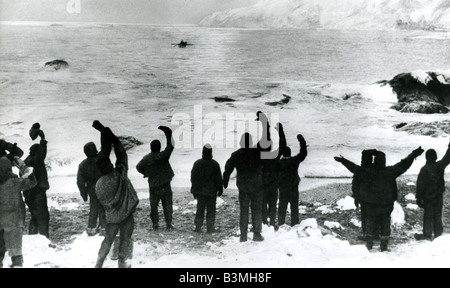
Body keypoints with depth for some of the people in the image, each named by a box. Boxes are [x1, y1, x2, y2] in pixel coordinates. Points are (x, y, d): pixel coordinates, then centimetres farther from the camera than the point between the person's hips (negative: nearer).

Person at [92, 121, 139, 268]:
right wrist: (112, 137, -7)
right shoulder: (120, 174, -21)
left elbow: (102, 203, 0)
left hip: (111, 216, 3)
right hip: (127, 213, -2)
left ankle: (99, 263, 23)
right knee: (125, 239, 12)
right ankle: (122, 262, 19)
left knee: (108, 239, 19)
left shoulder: (99, 185, -14)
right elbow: (122, 154, -12)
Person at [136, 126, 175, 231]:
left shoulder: (146, 158, -4)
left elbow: (138, 167, 7)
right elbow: (170, 147, -12)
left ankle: (155, 224, 14)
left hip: (153, 187, 2)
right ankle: (169, 224, 7)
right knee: (167, 206, 7)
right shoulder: (163, 156, -14)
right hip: (165, 186, -2)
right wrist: (168, 135, -5)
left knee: (153, 206, 14)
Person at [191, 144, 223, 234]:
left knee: (200, 208, 10)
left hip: (200, 190, 2)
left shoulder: (197, 163, -3)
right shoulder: (215, 164, -8)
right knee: (211, 209, 5)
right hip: (211, 191, -2)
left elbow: (193, 177, 2)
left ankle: (198, 227, 8)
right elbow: (219, 178, -4)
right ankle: (210, 227, 5)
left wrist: (194, 190, 11)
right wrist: (220, 189, 7)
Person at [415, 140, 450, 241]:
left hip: (428, 197, -4)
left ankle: (428, 234, 13)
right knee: (437, 215, 15)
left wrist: (419, 198, -8)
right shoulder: (440, 166, -10)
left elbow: (420, 185, -15)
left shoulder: (424, 170, -18)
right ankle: (438, 232, 23)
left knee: (428, 216, 6)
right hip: (439, 195, 4)